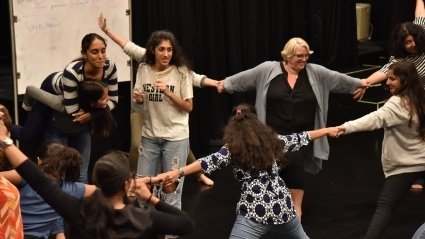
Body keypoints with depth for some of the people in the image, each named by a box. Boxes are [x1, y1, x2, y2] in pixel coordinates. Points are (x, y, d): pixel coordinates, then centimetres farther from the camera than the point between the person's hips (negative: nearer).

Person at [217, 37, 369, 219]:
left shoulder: (315, 72, 0)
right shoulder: (268, 69, -4)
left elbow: (337, 78, 8)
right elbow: (244, 77, 5)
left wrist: (359, 83, 13)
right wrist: (226, 83, 9)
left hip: (301, 136, 0)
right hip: (274, 134, 0)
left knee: (295, 169, -5)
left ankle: (296, 208, 10)